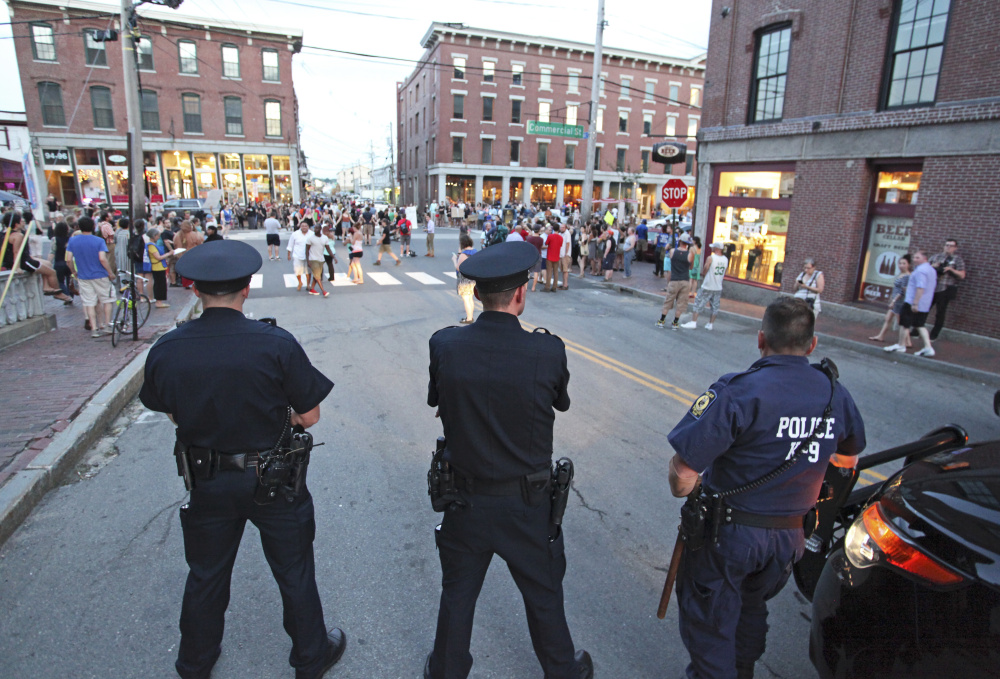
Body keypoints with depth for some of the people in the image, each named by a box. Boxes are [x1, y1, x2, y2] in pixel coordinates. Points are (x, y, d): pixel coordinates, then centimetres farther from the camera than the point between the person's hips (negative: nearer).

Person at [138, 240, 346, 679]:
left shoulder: (165, 350, -13)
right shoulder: (276, 344, -24)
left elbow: (172, 414, 3)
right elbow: (309, 416, -16)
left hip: (206, 482, 3)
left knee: (205, 576, 25)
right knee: (294, 572, 18)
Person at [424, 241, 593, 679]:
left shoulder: (444, 345, -17)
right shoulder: (548, 352, -23)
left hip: (465, 502, 2)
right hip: (527, 506, -1)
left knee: (457, 595, 24)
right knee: (543, 596, 24)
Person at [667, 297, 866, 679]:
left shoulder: (738, 391, -27)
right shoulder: (836, 395, -6)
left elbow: (685, 466, -32)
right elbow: (848, 458, 14)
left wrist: (684, 490, -10)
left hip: (726, 534, -6)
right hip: (789, 536, 7)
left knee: (709, 626, 15)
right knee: (751, 610, 32)